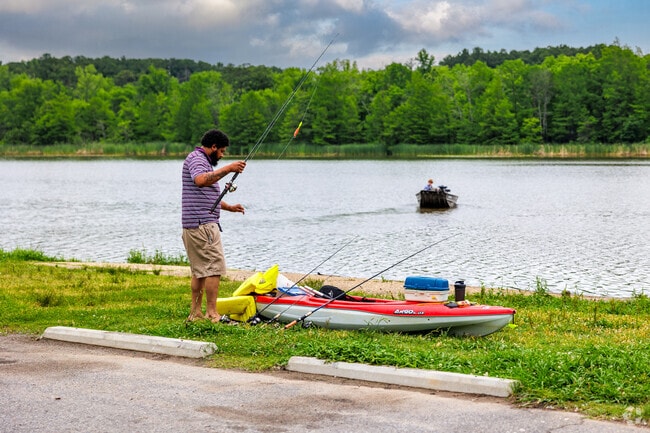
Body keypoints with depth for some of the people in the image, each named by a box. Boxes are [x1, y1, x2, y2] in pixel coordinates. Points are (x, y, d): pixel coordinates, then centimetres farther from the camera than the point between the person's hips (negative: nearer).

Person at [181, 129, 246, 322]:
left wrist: (229, 207, 29)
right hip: (202, 224, -11)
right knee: (215, 267, -10)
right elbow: (201, 180, -32)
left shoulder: (203, 160, 25)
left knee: (200, 270, 12)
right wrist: (227, 169, -34)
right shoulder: (196, 158, -9)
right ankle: (211, 314, -9)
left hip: (194, 226, 11)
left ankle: (196, 312, 14)